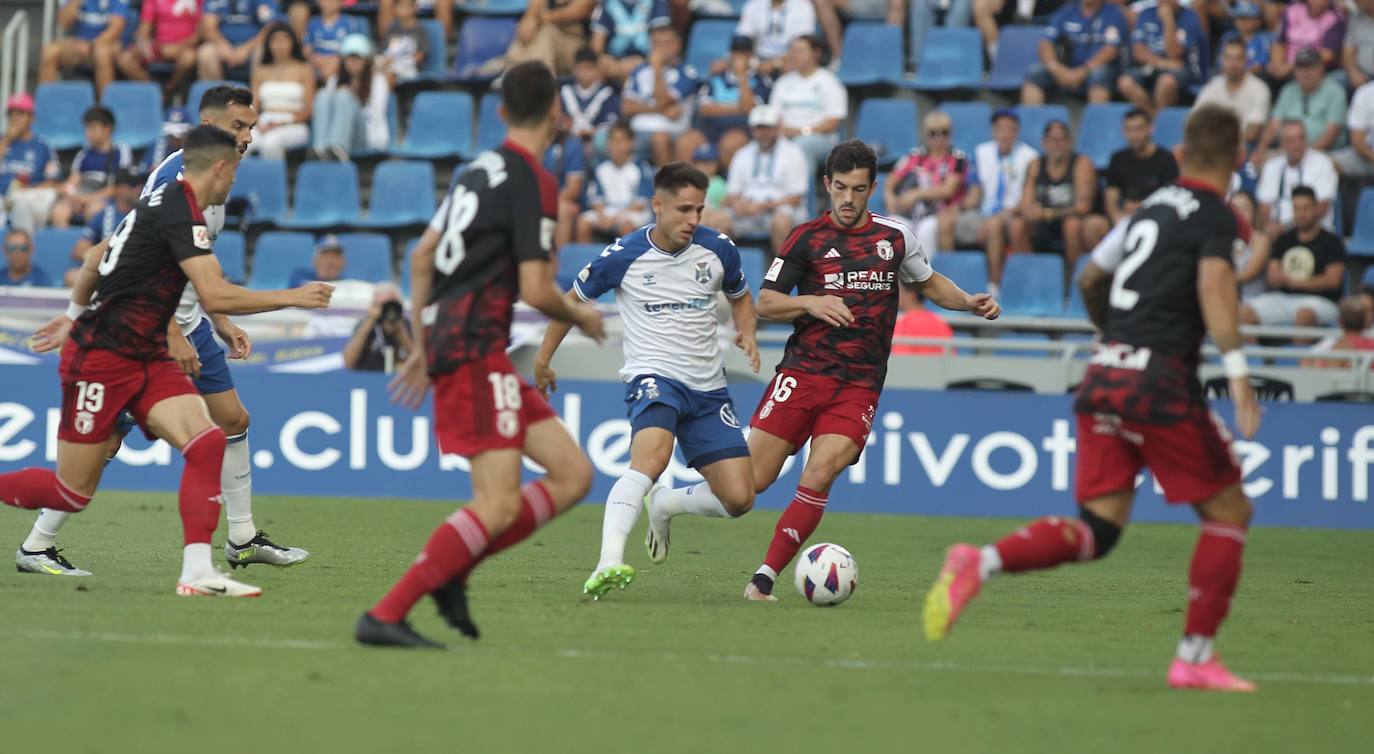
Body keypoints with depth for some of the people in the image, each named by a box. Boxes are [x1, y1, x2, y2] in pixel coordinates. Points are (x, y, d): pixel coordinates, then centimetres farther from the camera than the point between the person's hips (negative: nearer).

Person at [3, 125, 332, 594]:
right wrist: (293, 298, -17)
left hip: (147, 358, 9)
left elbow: (92, 264, 23)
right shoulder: (182, 211, -17)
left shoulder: (160, 203, 12)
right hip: (103, 359, -9)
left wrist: (74, 315, 36)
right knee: (72, 494, -2)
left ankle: (197, 572, -18)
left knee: (207, 442, -12)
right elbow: (216, 296, -26)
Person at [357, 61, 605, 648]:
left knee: (572, 474, 7)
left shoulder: (481, 169, 16)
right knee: (499, 507, -15)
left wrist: (421, 346, 26)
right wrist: (581, 317, 6)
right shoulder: (533, 182, -10)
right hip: (474, 345, -9)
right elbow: (536, 290, -15)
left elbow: (423, 254, 21)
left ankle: (450, 572, 4)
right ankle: (385, 616, -19)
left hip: (447, 337, 9)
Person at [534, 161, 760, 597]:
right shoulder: (624, 256, -8)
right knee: (652, 459, -36)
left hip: (708, 388, 5)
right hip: (653, 377, -5)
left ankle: (663, 506, 27)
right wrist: (543, 359, 14)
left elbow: (740, 298, 21)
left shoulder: (718, 249, 1)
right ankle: (608, 565, -46)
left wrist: (747, 334, 0)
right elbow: (574, 300, 10)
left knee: (739, 500, -3)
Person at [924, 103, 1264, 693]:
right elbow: (1214, 281, -22)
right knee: (1229, 512, 7)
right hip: (1161, 380, -7)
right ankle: (1195, 656, 3)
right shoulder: (1214, 217, -2)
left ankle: (981, 562, -18)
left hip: (1104, 377, 7)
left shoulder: (1153, 207, 20)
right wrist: (1236, 368, -31)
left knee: (1096, 531, 4)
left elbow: (1090, 279, 30)